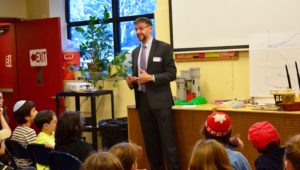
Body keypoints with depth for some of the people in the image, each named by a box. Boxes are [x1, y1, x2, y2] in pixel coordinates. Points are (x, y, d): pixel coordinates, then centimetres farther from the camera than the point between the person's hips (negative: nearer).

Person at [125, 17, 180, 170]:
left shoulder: (164, 47, -3)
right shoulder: (135, 52, 15)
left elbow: (171, 74, -8)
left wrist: (151, 78, -19)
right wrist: (131, 81, -3)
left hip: (160, 100, -6)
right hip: (142, 100, 6)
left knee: (167, 140, -5)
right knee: (150, 141, 10)